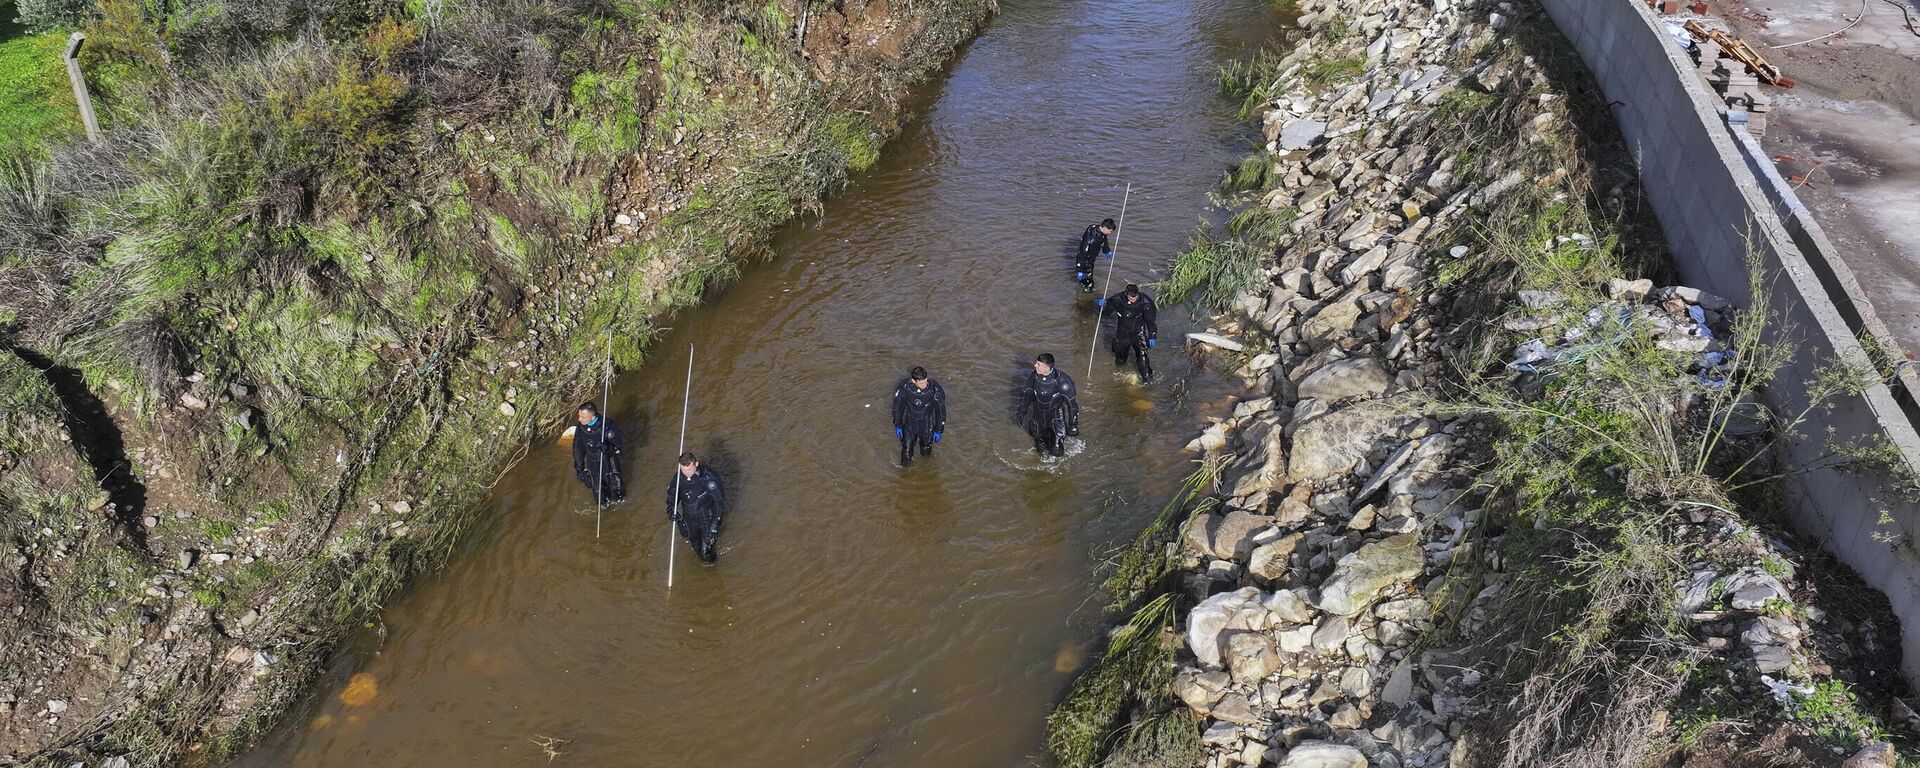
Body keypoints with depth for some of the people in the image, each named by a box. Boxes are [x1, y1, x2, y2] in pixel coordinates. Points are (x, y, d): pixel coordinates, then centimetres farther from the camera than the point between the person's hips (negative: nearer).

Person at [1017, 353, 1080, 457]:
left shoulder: (1060, 380, -29)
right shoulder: (1033, 376, -16)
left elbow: (1071, 403, -18)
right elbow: (1026, 394, 3)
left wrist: (1073, 424, -12)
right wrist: (1021, 413, 12)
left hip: (1056, 416, -4)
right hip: (1038, 415, 4)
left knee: (1056, 451, -4)